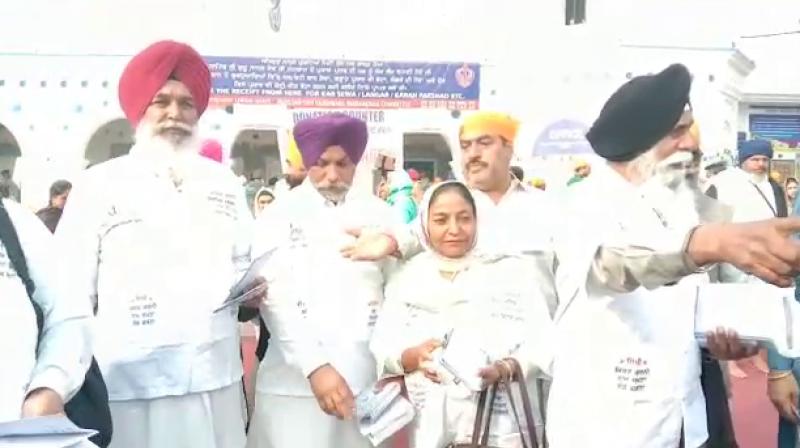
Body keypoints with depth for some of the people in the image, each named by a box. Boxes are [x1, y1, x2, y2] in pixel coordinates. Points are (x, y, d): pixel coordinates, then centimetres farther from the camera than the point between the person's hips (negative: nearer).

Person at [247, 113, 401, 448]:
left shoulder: (379, 214, 6)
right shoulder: (280, 216, 0)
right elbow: (276, 300, -7)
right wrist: (315, 367, -16)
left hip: (369, 380, 2)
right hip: (297, 382, -2)